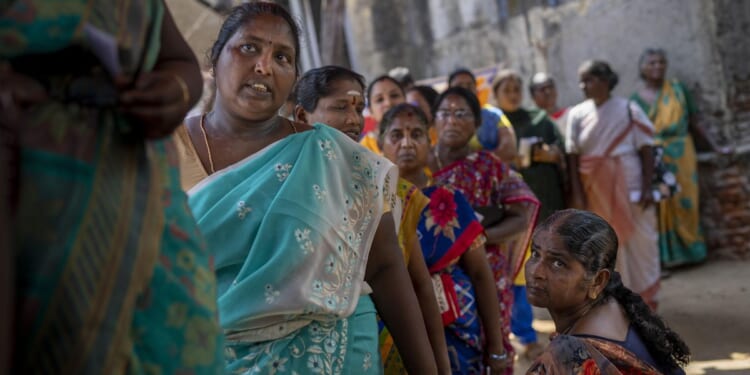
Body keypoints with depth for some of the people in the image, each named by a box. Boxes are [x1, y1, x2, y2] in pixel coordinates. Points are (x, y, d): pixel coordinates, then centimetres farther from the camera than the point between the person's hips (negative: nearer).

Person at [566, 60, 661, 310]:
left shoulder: (629, 109, -4)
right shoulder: (577, 114, 2)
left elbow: (646, 150, -4)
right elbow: (573, 156, 0)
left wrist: (647, 188, -12)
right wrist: (577, 195, -7)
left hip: (630, 186, -2)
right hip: (596, 191, 2)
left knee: (640, 242, 3)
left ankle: (646, 298, 18)